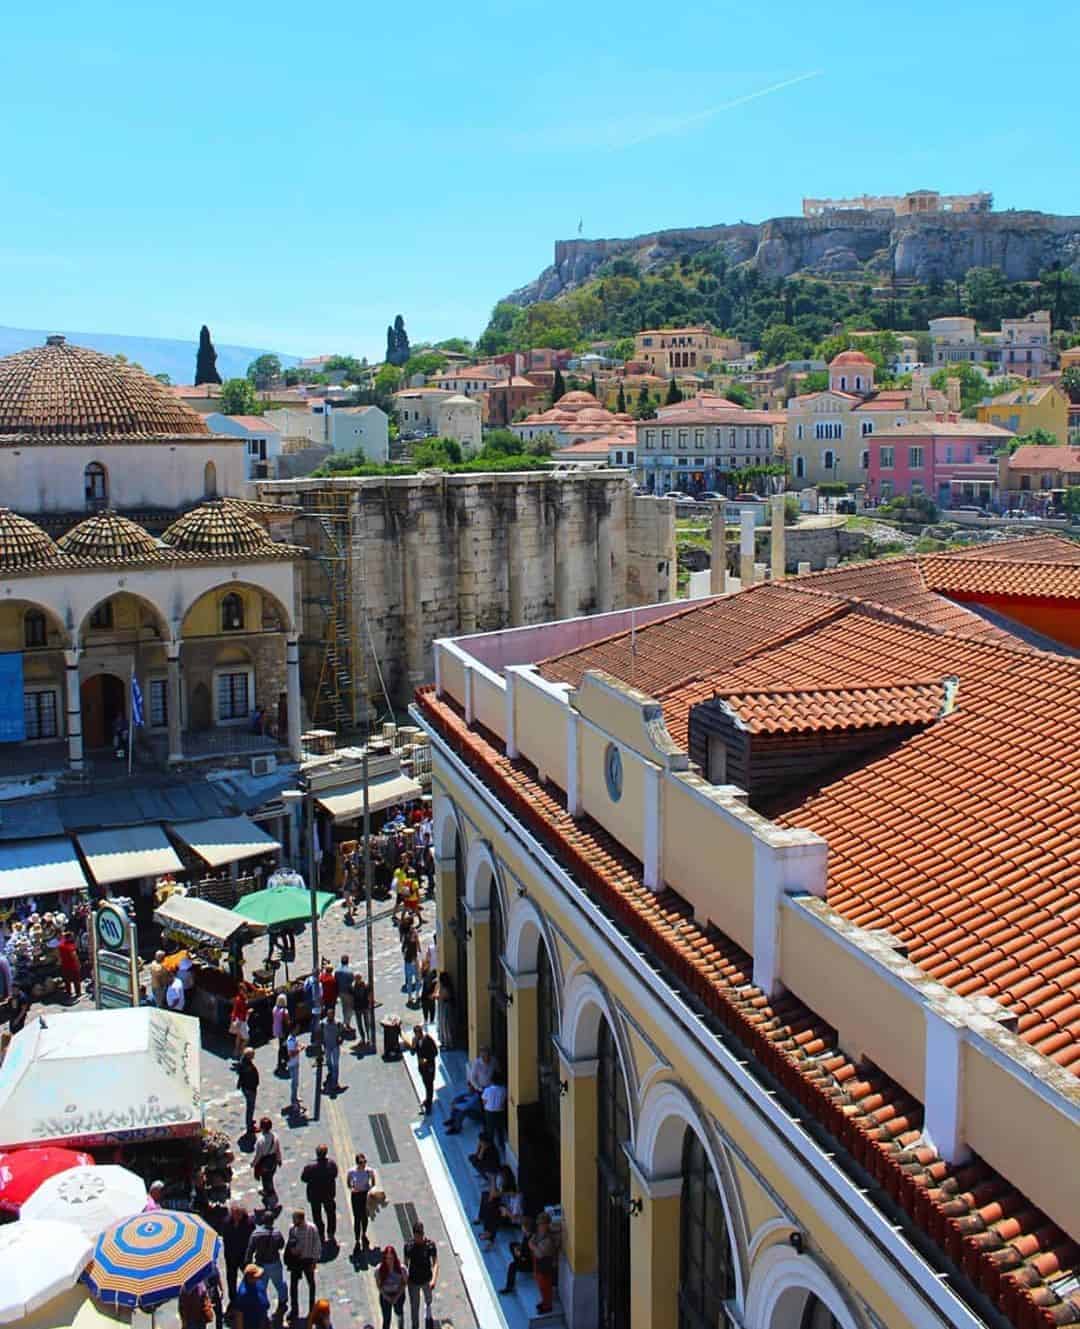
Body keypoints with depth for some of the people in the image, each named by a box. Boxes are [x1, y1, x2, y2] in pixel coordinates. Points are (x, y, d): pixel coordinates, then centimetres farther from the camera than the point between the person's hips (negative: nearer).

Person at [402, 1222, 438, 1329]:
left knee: (428, 1300, 27)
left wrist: (433, 1279, -28)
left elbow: (435, 1263, -17)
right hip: (413, 1281, -1)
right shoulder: (408, 1245, -16)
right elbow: (406, 1263, -3)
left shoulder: (430, 1244, -20)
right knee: (414, 1306, 10)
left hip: (426, 1279, 1)